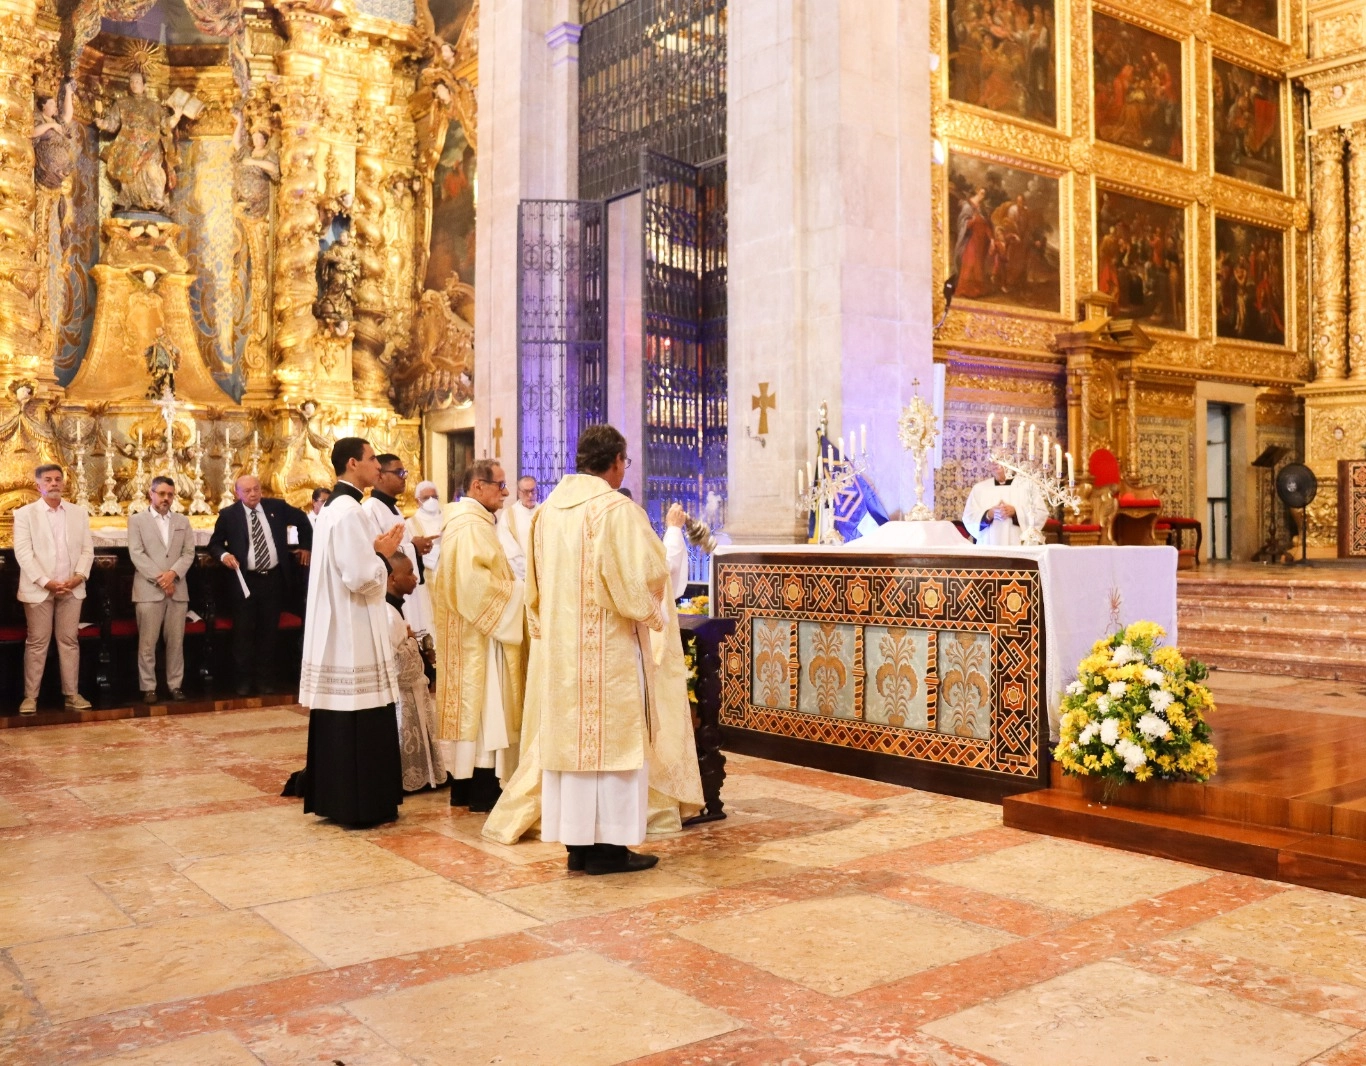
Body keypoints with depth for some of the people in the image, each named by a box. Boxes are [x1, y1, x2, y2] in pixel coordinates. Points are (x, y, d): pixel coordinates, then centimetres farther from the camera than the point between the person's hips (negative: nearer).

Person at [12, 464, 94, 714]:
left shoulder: (79, 513, 11)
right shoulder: (24, 514, 1)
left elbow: (87, 549, 7)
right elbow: (23, 553, -7)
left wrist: (79, 576, -10)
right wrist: (46, 582, -16)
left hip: (71, 589, 3)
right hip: (38, 589, -2)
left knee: (69, 641, 5)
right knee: (37, 642, 1)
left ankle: (72, 694, 9)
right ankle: (30, 696, 6)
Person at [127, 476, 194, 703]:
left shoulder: (183, 521, 14)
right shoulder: (136, 520, 4)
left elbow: (189, 553, 6)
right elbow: (136, 554, -5)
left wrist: (172, 573, -11)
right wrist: (159, 578, -13)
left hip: (177, 589, 3)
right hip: (148, 590, -3)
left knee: (176, 641, 4)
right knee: (147, 642, -2)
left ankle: (175, 685, 10)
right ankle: (148, 688, 4)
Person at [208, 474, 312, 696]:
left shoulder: (276, 507, 3)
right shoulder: (228, 514, -2)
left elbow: (303, 520, 18)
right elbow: (214, 544, 4)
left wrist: (306, 546, 15)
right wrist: (224, 555, -16)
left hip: (273, 578, 2)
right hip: (245, 580, -2)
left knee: (268, 631, 9)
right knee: (243, 632, 2)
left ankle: (265, 679, 18)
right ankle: (244, 681, 12)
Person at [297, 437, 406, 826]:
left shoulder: (333, 507, 15)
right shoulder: (349, 511, -17)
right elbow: (359, 577, -22)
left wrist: (375, 550, 10)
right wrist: (383, 553, -7)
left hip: (337, 633, 10)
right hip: (353, 634, -10)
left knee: (338, 720, 13)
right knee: (357, 722, -4)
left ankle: (332, 800, 19)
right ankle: (359, 805, 2)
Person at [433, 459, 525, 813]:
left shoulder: (465, 521, 17)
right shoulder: (471, 526, -16)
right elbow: (475, 581, -26)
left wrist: (512, 586, 10)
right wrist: (518, 591, -15)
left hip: (470, 631, 11)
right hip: (478, 633, -11)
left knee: (470, 705, 11)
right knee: (483, 705, -7)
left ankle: (464, 786, 16)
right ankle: (482, 791, -4)